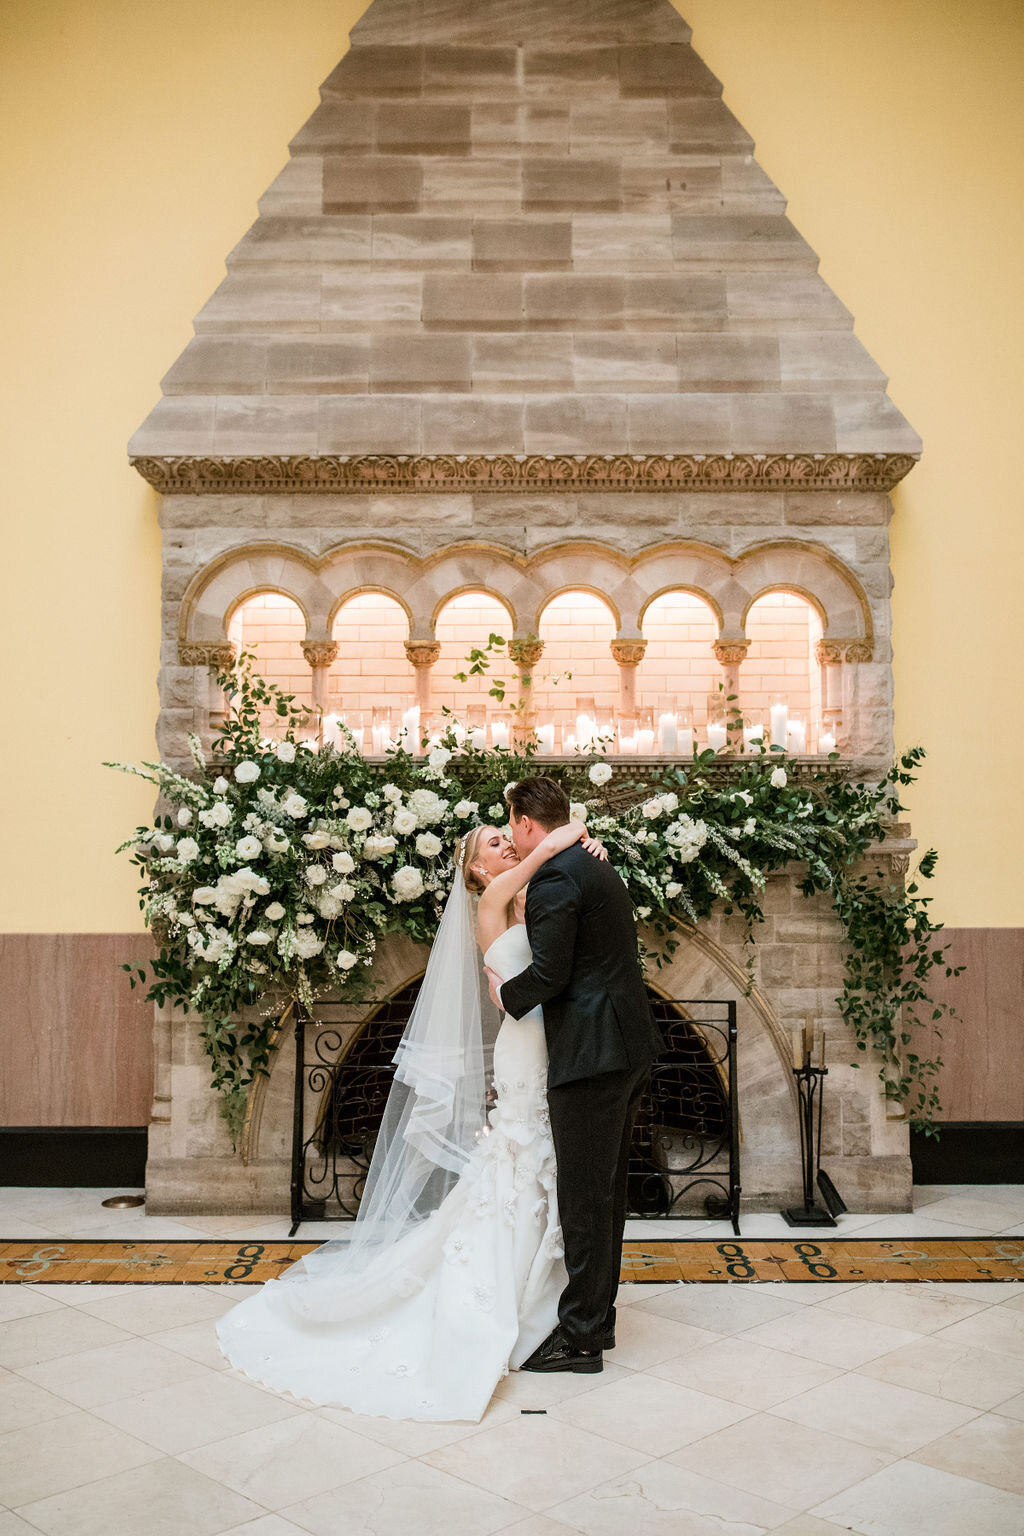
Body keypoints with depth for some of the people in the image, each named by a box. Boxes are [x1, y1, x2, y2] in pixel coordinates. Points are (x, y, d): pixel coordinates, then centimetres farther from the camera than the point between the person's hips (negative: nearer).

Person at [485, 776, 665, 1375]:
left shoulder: (552, 877, -14)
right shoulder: (599, 870, 17)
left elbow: (549, 975, -19)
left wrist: (506, 992, 0)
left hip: (593, 1055, -10)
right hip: (630, 1048, 10)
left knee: (585, 1198, -2)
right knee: (607, 1191, 17)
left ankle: (581, 1337, 8)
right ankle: (598, 1316, 28)